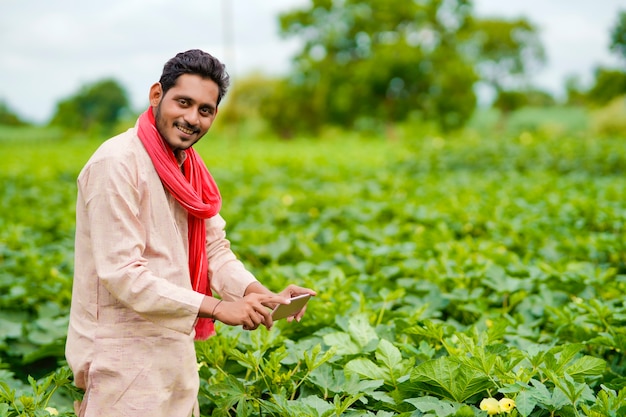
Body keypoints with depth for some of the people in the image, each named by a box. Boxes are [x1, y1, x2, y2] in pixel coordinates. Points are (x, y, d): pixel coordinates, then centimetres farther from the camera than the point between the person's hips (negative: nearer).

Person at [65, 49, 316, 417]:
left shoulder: (190, 170, 9)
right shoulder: (117, 164, -19)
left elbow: (215, 250, 8)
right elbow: (121, 274, -25)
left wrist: (265, 297, -11)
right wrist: (217, 309, -24)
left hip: (174, 347, 9)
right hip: (126, 355, -8)